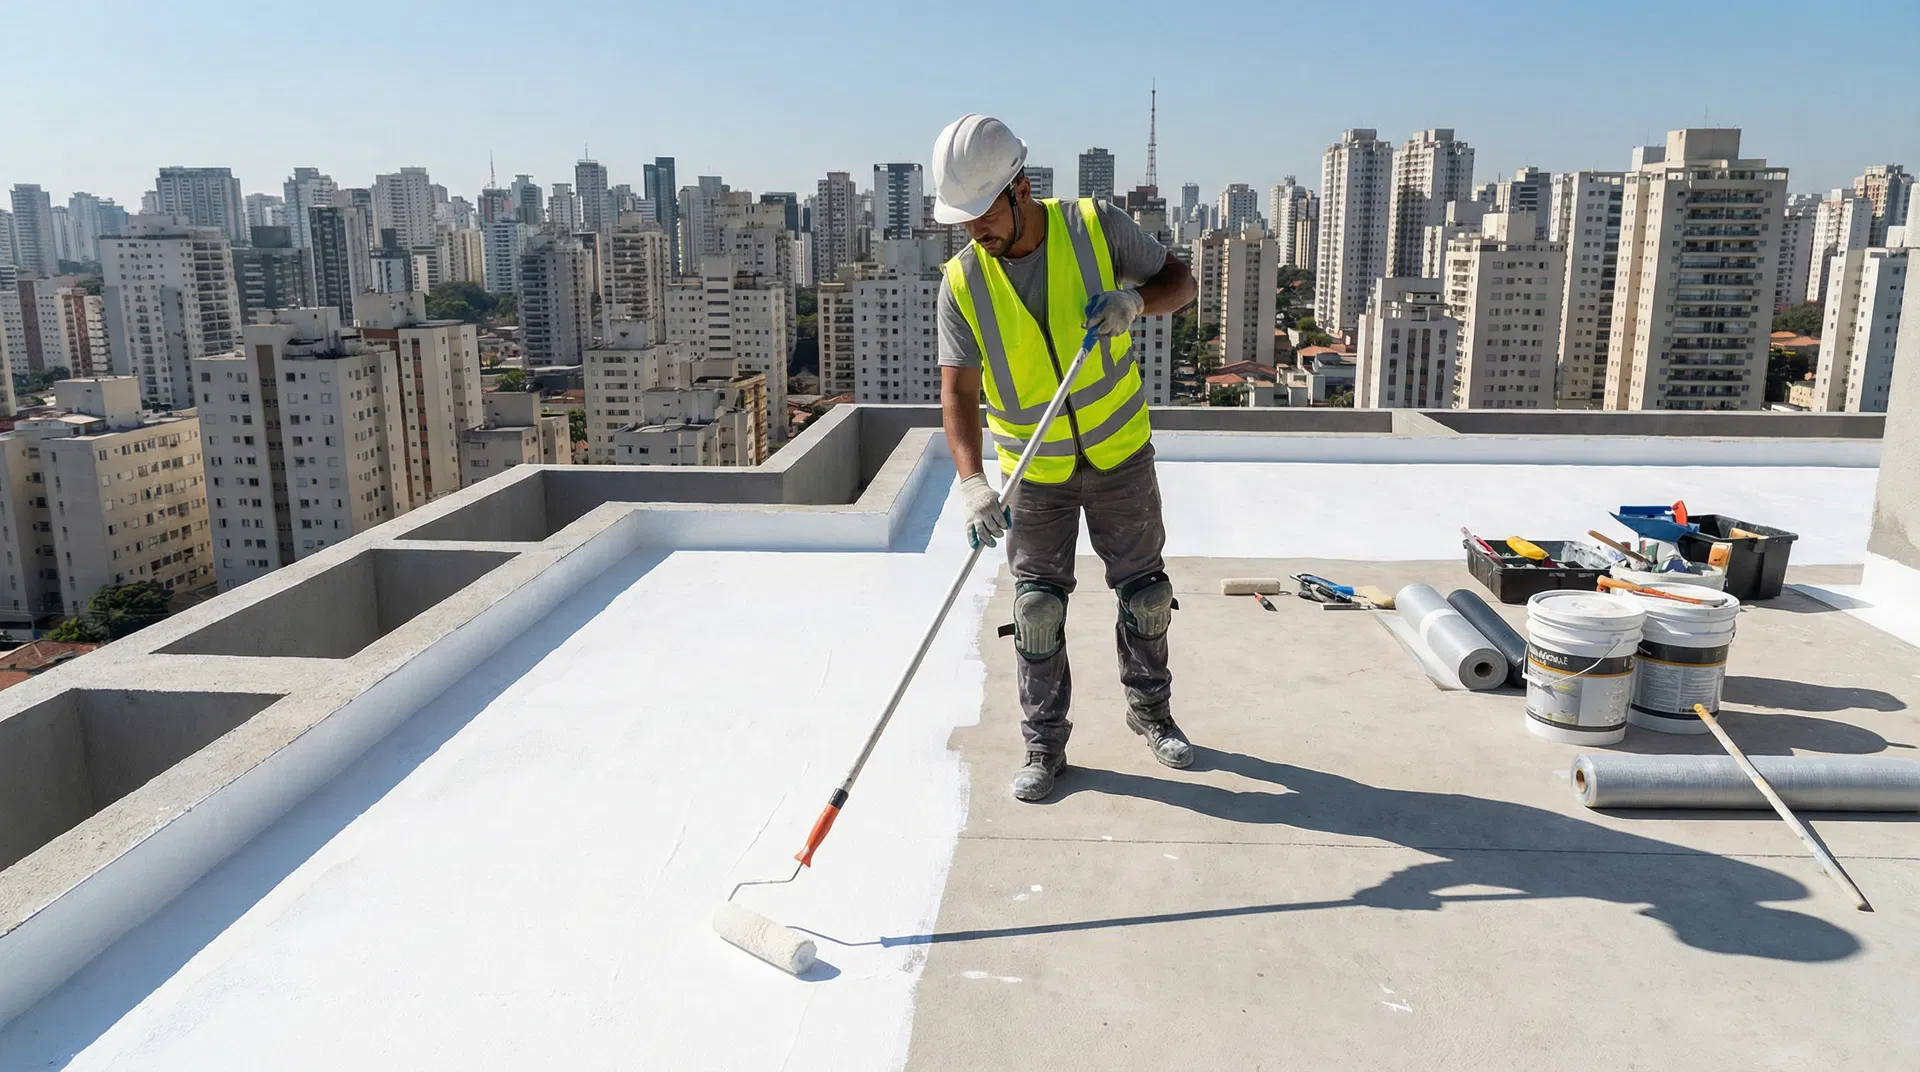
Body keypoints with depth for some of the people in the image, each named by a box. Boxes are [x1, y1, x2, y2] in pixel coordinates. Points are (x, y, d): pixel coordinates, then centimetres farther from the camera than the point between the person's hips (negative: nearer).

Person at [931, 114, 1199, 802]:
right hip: (1033, 472, 0)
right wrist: (973, 483, -33)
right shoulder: (962, 282, -13)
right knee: (1037, 609, 1)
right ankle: (1044, 747, 18)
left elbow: (1180, 281, -3)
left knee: (1145, 594, 11)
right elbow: (958, 392, -18)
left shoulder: (1096, 226, -13)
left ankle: (1150, 712, 34)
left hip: (1120, 454, 1)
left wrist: (1135, 299, -26)